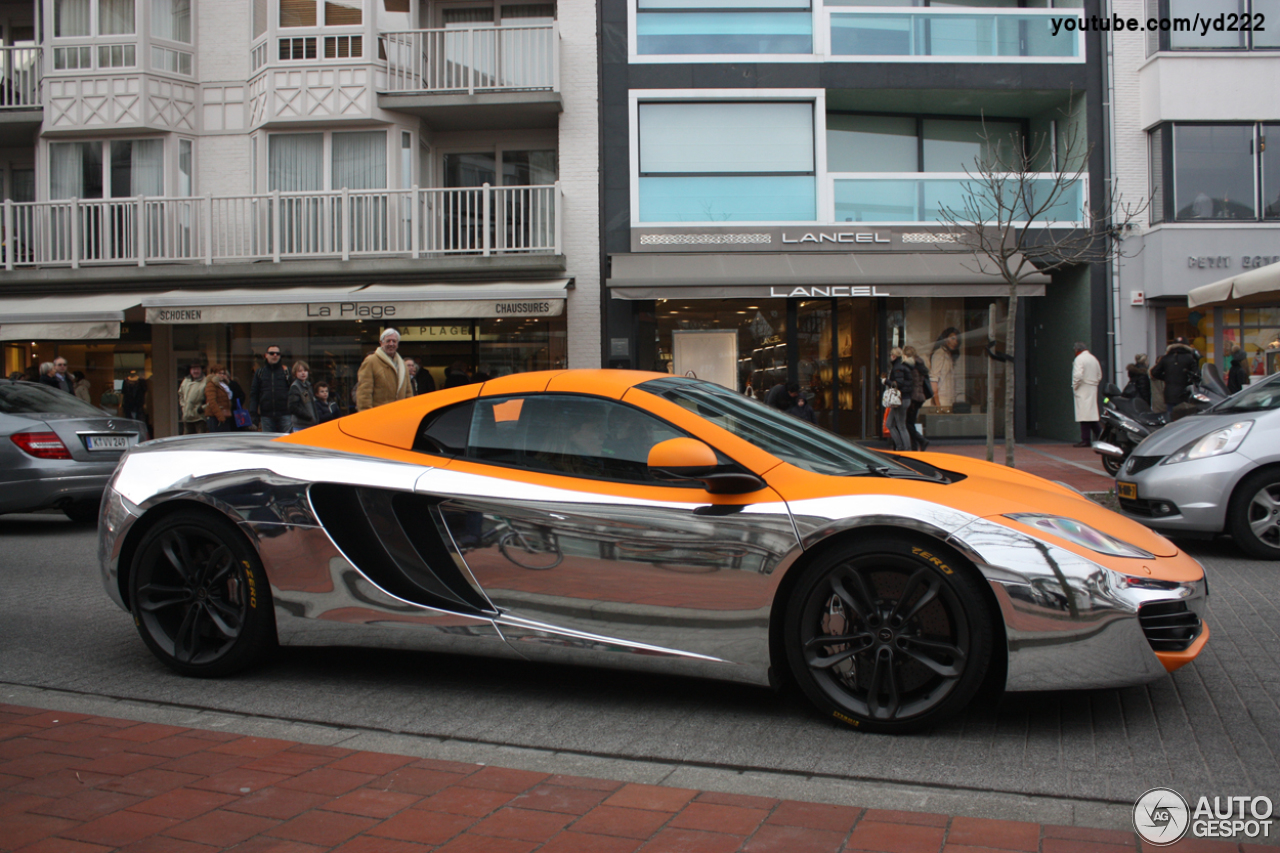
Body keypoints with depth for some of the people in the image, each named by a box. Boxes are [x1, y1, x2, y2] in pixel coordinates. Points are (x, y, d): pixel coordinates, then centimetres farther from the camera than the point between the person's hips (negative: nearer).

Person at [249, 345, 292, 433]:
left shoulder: (286, 371, 6)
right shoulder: (259, 372, 12)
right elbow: (253, 394, 11)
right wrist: (254, 414, 2)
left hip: (284, 415, -2)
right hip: (266, 415, 2)